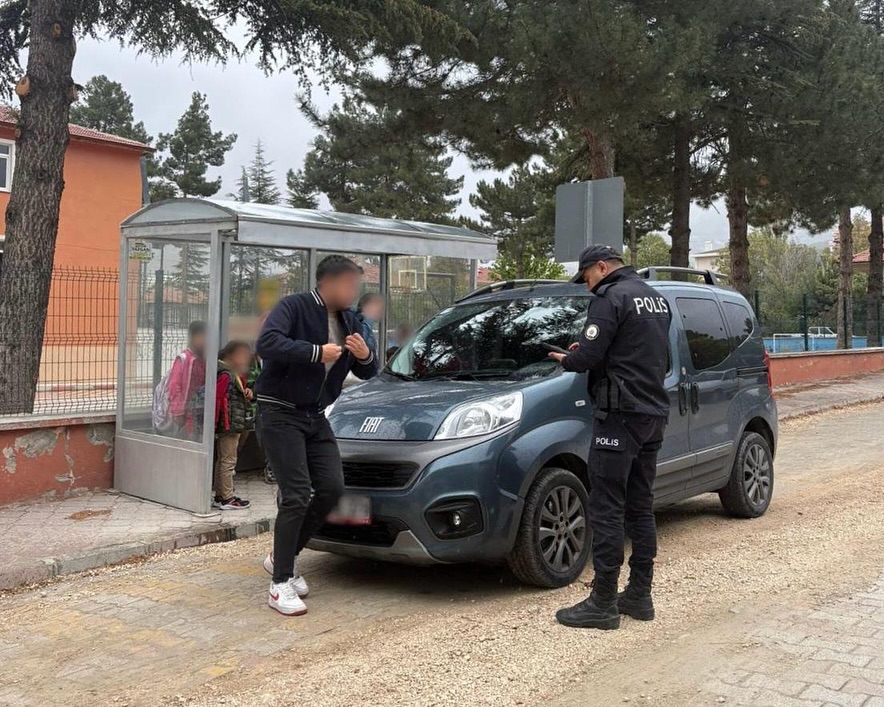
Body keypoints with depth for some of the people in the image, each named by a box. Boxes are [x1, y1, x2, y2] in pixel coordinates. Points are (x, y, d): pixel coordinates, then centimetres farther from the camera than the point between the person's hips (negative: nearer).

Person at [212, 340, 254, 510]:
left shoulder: (236, 375, 15)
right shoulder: (226, 376, -16)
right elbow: (217, 400, -22)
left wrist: (247, 392, 3)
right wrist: (213, 425, -24)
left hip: (235, 426, 10)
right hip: (229, 425, -10)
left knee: (222, 461, 15)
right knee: (228, 460, -3)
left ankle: (220, 496, 24)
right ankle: (227, 499, 3)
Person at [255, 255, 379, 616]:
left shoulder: (349, 321, 10)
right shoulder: (294, 307, -12)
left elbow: (367, 373, 13)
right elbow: (266, 343, -29)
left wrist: (365, 356, -10)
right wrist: (317, 353, -30)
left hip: (316, 418, 8)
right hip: (279, 415, -7)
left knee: (332, 488, -1)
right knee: (297, 495, -14)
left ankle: (283, 555, 19)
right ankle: (280, 584, -5)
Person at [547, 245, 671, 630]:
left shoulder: (611, 297, -11)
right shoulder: (656, 297, 17)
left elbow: (588, 357, -17)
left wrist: (565, 360, 4)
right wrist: (589, 351, 17)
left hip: (621, 414, -9)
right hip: (654, 413, 9)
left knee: (606, 509, -6)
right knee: (640, 508, 14)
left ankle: (603, 603, -2)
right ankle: (640, 595, 20)